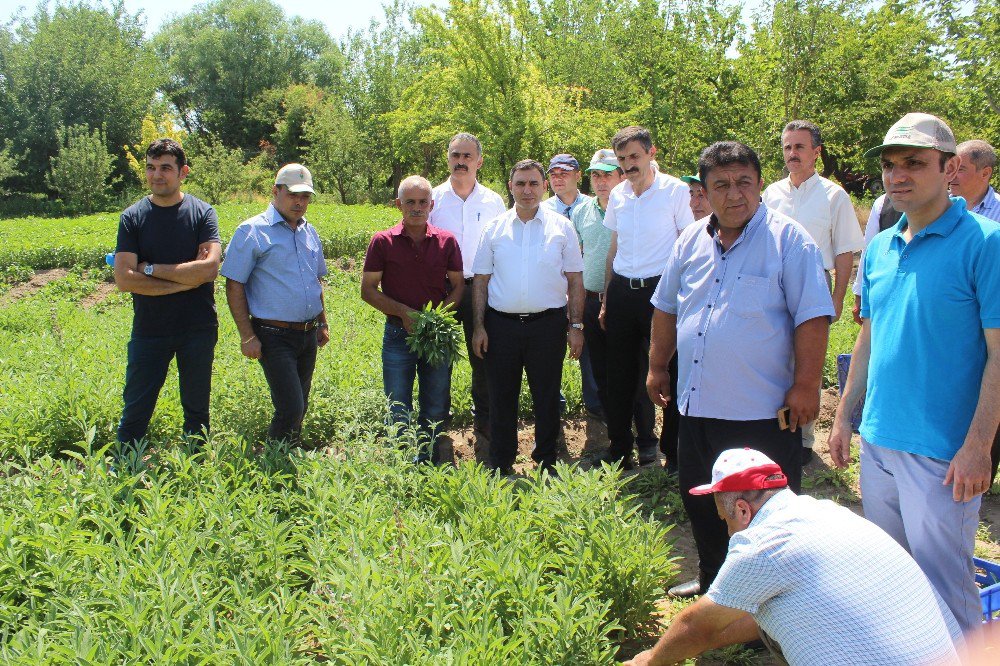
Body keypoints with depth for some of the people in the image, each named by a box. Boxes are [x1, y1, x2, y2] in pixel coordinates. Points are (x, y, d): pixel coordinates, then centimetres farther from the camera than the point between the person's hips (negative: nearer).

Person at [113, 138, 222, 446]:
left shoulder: (203, 213, -2)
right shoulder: (132, 217, 0)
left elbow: (209, 268, -16)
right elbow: (124, 279, -11)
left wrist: (151, 269, -11)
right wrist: (185, 279, -13)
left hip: (198, 329, 0)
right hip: (149, 330, 0)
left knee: (197, 410, 12)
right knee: (135, 412, 4)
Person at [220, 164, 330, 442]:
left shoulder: (309, 232, 13)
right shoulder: (252, 231, -8)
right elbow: (234, 285, -10)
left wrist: (322, 324, 20)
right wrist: (247, 336, -14)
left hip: (308, 334, 7)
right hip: (274, 336, -7)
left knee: (300, 407, 14)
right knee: (290, 408, -12)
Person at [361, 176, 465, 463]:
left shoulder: (447, 242, 2)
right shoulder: (382, 242, -2)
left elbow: (458, 285, 8)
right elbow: (368, 290, -1)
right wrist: (402, 311, -15)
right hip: (398, 335, -1)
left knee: (436, 411, 11)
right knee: (398, 412, 5)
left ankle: (430, 465, 28)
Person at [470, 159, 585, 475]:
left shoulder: (561, 227, 4)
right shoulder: (495, 228, 7)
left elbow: (575, 280, 5)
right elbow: (481, 280, 7)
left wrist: (576, 326, -1)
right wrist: (479, 327, 1)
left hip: (547, 323, -1)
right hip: (501, 324, 1)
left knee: (547, 398, 8)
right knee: (501, 398, 9)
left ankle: (546, 462, 23)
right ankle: (500, 464, 22)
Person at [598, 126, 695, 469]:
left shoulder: (675, 191, -5)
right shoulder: (617, 195, 10)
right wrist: (606, 300, 15)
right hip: (622, 291, 5)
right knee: (619, 373, 10)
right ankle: (619, 449, 23)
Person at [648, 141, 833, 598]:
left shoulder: (789, 240, -9)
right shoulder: (691, 242, 8)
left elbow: (813, 317, -12)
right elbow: (666, 308, 18)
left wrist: (805, 385, -16)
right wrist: (657, 366, 17)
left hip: (763, 410, -6)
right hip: (697, 404, 7)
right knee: (700, 504, 20)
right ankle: (713, 581, 40)